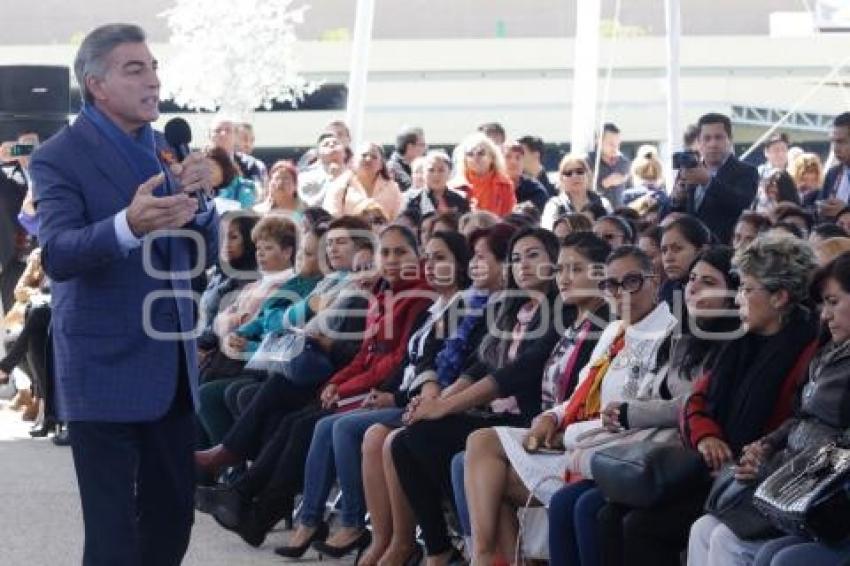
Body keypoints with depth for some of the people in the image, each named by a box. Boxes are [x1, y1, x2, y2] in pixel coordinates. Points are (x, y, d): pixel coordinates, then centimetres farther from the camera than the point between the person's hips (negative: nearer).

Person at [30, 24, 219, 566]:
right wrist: (129, 225, -42)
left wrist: (199, 197, -12)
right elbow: (57, 255, -24)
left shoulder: (166, 148, 10)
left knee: (173, 515, 13)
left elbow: (204, 254, 9)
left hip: (173, 362, 6)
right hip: (107, 368, -6)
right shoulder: (60, 156, -9)